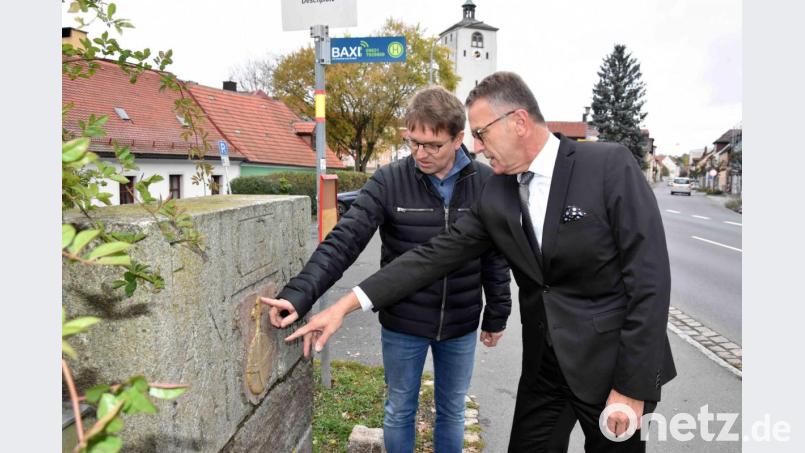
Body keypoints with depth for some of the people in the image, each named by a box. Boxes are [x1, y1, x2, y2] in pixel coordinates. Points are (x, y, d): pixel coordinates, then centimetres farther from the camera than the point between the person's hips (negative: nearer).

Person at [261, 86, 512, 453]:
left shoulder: (485, 183, -7)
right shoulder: (389, 182, -13)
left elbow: (496, 254, 2)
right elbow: (343, 241, -20)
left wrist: (497, 313, 6)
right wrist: (299, 294, -32)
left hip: (461, 326, 2)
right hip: (402, 326, -1)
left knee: (451, 412, 20)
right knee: (399, 411, 18)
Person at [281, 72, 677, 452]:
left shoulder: (609, 165, -14)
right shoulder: (494, 196, 0)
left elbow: (649, 277, -15)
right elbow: (435, 256, -3)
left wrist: (631, 388, -16)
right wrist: (345, 305, -8)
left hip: (613, 363, -4)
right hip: (544, 363, 4)